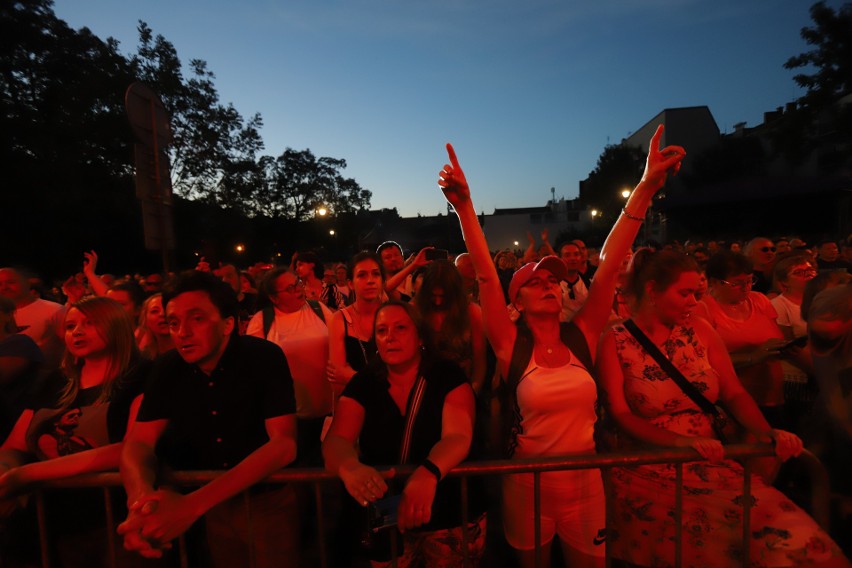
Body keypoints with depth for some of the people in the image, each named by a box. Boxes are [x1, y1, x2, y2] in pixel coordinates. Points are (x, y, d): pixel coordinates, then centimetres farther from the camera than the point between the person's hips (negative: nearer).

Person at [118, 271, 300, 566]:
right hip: (214, 504, 4)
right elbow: (138, 442, -10)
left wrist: (193, 504, -39)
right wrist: (142, 498, -33)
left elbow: (284, 443, -31)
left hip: (269, 498, -4)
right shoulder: (168, 368, -9)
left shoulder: (265, 357, -25)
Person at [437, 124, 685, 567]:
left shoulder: (581, 337, -7)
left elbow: (610, 263, -14)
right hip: (527, 484, -2)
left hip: (585, 482, 2)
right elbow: (485, 274, -24)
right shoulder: (511, 346, -13)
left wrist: (647, 187, -17)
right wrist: (464, 205, -32)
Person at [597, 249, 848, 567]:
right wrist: (683, 441, -23)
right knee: (699, 540, -24)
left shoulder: (700, 331, 7)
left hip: (710, 465, 4)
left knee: (792, 536, -14)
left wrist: (768, 433, -11)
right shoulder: (615, 342, -7)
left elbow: (734, 394, 7)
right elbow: (620, 415, -12)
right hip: (647, 471, -4)